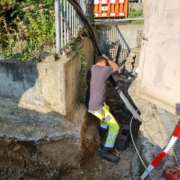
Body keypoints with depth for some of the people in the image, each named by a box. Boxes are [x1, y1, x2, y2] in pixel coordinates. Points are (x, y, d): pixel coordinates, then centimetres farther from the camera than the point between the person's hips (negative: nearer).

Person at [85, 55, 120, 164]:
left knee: (106, 108, 38)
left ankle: (102, 131, 50)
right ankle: (105, 152, 4)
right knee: (115, 127, 1)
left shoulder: (91, 70, 7)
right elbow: (116, 67, 2)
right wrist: (107, 60, 14)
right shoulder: (104, 69, -17)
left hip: (90, 103, 9)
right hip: (95, 107, -9)